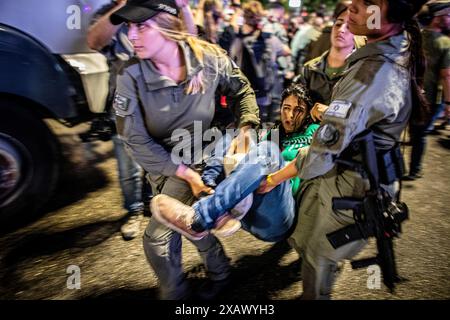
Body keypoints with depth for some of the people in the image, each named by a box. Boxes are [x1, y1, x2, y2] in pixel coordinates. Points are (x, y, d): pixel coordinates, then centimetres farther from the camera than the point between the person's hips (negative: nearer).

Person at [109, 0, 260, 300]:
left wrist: (246, 126, -12)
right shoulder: (131, 78, -21)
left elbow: (243, 91, 0)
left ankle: (175, 294, 23)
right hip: (158, 160, 3)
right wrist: (183, 173, -19)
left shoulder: (210, 59, -20)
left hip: (197, 155, -2)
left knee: (157, 237, -6)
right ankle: (219, 272, 47)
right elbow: (136, 139, -17)